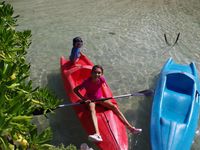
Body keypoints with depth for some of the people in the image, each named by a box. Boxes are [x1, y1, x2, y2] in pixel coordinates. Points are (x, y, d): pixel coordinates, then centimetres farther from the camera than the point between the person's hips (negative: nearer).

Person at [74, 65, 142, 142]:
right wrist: (83, 98, -25)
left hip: (99, 97, 4)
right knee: (92, 110, -34)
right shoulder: (87, 82, -25)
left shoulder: (102, 79, -16)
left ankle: (130, 127, -16)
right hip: (90, 99, -3)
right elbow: (75, 90, -18)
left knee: (114, 107, -14)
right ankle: (97, 134, -56)